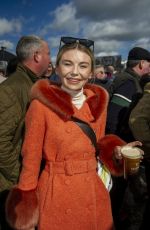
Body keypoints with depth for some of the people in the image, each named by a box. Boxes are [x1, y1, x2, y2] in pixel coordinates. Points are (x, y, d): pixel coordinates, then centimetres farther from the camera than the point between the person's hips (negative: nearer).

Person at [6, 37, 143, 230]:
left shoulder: (98, 103, -2)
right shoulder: (41, 105, -15)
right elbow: (31, 158, -9)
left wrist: (116, 150, -10)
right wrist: (27, 205, -6)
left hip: (94, 191, 5)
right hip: (56, 193, -4)